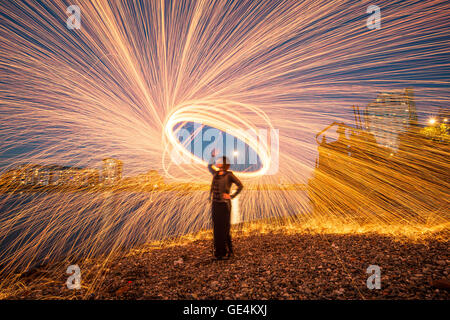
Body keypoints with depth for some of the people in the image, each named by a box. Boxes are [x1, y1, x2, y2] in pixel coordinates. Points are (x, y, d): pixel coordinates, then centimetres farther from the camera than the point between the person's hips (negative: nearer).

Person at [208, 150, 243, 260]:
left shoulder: (229, 174, -8)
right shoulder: (216, 174, 10)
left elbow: (240, 186, -9)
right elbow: (209, 166, 30)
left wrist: (232, 196, -10)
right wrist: (212, 156, 17)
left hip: (224, 204, -6)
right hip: (215, 204, 6)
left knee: (224, 228, -2)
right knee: (216, 228, 10)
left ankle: (227, 252, 12)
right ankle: (219, 251, 22)